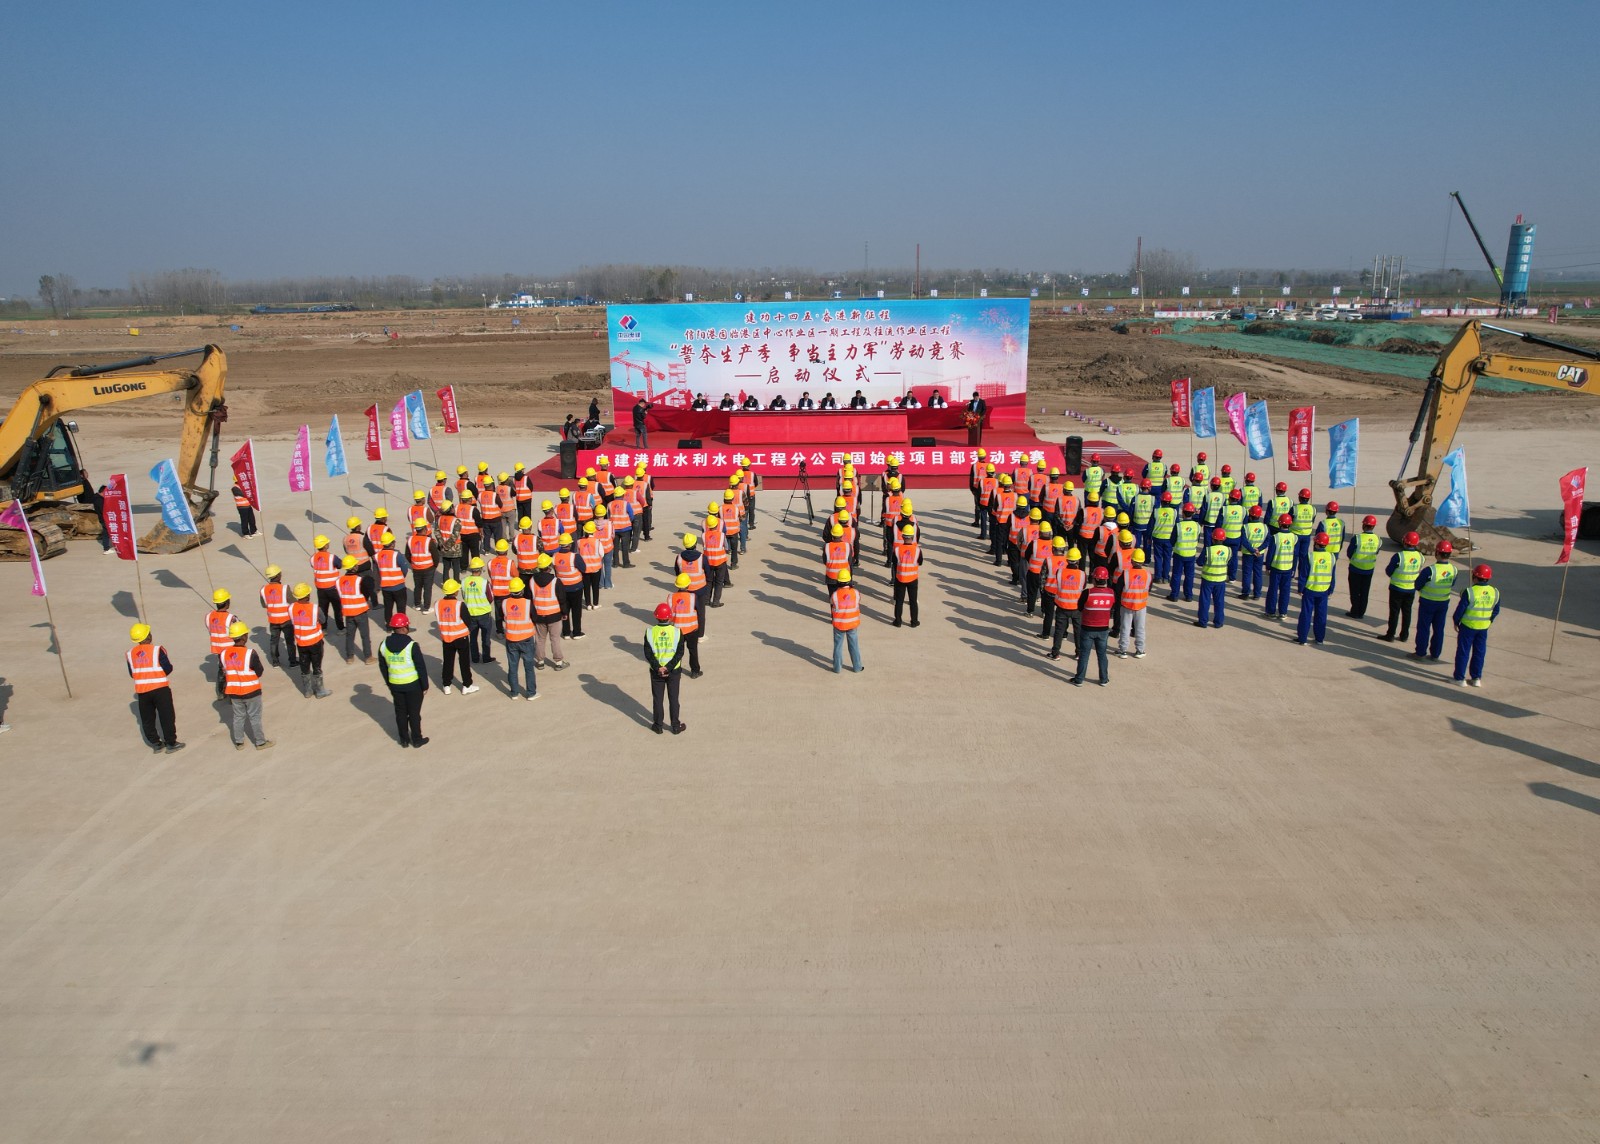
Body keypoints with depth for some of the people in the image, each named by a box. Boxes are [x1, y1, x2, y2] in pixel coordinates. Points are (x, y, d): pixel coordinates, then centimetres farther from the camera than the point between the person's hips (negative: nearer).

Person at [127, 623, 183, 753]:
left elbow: (131, 674, 8)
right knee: (167, 717, 6)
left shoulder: (130, 654, 1)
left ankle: (156, 743, 21)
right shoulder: (157, 650, -14)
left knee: (147, 718, 16)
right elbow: (168, 669, -14)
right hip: (160, 688, -4)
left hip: (141, 690, 4)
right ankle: (171, 743, 9)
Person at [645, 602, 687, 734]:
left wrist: (658, 668, -11)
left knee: (657, 699, 12)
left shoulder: (650, 632, -9)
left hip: (656, 671, 0)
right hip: (673, 671, 0)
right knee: (673, 698, 12)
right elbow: (680, 652, -13)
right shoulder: (677, 632, -10)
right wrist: (668, 668, -13)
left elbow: (648, 653, -11)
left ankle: (658, 726, 21)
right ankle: (676, 726, 19)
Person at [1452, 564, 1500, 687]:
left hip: (1468, 626, -4)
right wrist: (1489, 621, 21)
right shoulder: (1495, 592, -2)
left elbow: (1460, 609, -13)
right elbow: (1496, 611, 7)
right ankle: (1476, 678, 20)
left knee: (1463, 652, 5)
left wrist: (1456, 622, 1)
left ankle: (1460, 678, 9)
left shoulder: (1469, 592, -18)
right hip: (1484, 627, 4)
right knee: (1479, 652, 15)